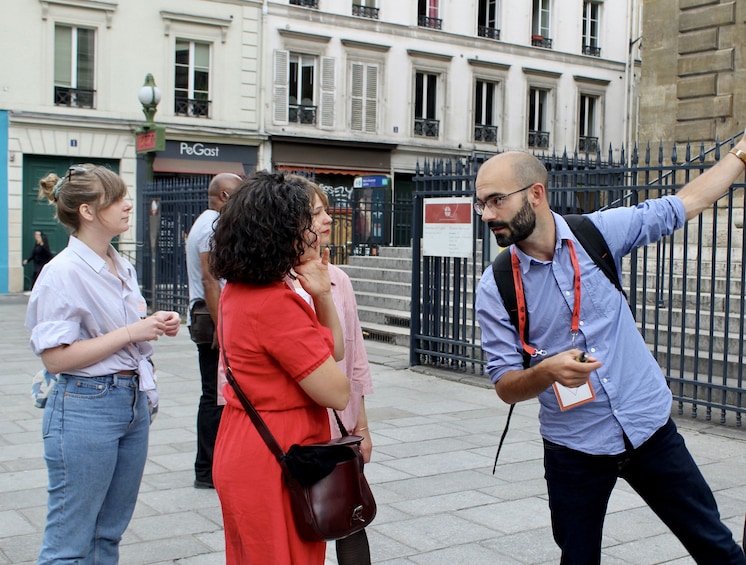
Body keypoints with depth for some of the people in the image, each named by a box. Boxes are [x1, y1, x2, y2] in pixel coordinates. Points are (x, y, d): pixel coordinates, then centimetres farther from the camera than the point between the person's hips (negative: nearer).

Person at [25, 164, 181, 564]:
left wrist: (155, 325, 2)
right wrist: (131, 332, -19)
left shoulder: (122, 268, 10)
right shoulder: (63, 273, -15)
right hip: (85, 408, -8)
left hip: (133, 402, 8)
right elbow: (55, 357, -18)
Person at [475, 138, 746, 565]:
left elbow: (686, 204, 7)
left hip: (650, 429, 1)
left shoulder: (599, 233, -7)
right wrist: (546, 372, -31)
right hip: (574, 450, -1)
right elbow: (505, 386, -10)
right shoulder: (496, 287, -10)